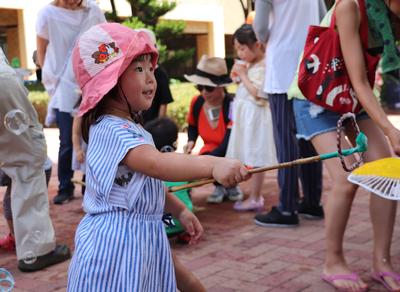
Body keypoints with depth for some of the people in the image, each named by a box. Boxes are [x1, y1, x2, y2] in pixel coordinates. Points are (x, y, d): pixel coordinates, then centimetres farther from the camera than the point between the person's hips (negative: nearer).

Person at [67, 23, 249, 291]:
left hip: (145, 239, 10)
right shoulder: (110, 129, -20)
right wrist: (212, 164, -47)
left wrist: (179, 211, 12)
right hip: (116, 244, -10)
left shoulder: (132, 127, 13)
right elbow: (155, 164, -36)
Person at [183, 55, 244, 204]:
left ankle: (231, 186, 4)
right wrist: (191, 141, -8)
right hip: (211, 148, 4)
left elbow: (228, 143, -30)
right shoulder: (196, 102, -10)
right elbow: (192, 125, 14)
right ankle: (220, 186, 8)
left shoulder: (231, 105, -27)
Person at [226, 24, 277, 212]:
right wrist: (237, 74, 6)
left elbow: (257, 93, -22)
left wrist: (243, 75, -15)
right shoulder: (249, 65, 14)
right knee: (250, 159, 13)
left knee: (255, 158, -3)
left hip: (255, 117, -9)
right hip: (246, 117, 9)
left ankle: (255, 198, 4)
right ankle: (255, 196, 22)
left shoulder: (263, 67, -15)